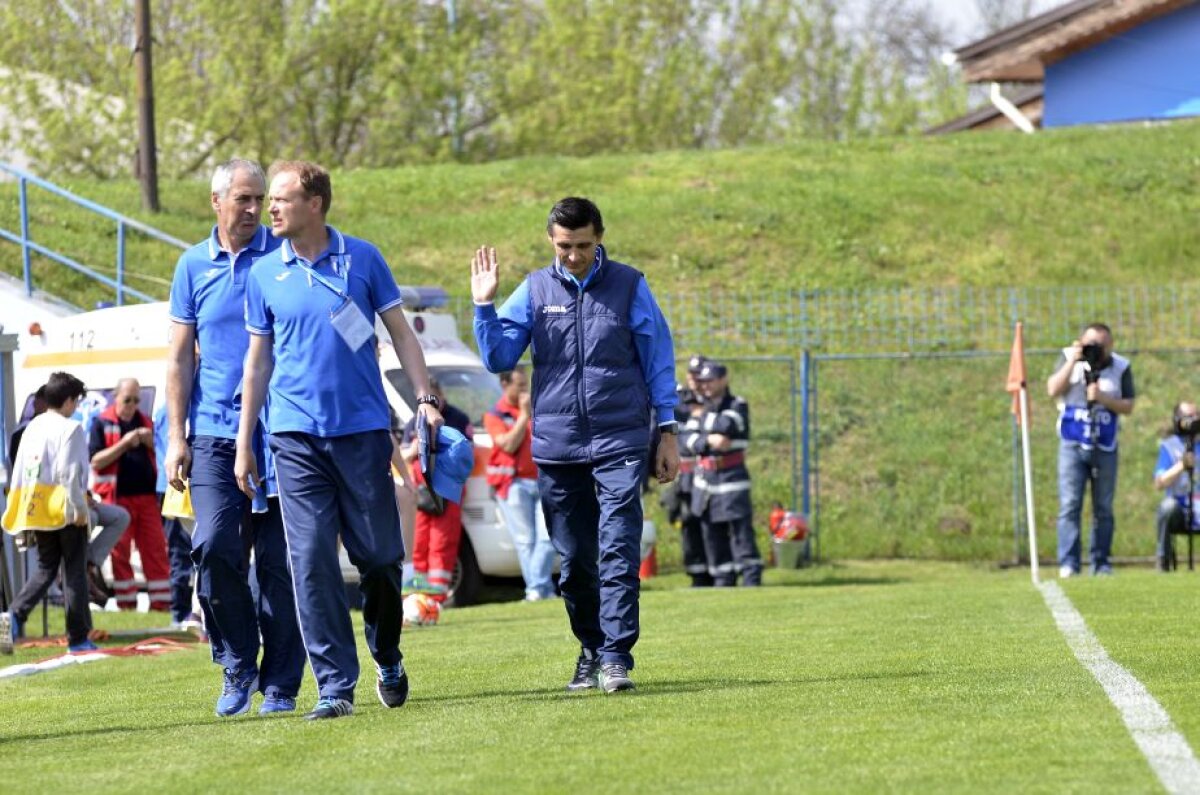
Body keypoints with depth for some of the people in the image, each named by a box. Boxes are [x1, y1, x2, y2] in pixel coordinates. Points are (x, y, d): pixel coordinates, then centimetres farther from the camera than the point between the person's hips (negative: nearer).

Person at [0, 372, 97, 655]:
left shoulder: (32, 427, 11)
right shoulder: (69, 428, -10)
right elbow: (70, 472, -18)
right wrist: (79, 508, -13)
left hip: (37, 511, 6)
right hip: (65, 511, -6)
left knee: (45, 569, 13)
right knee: (74, 572, 3)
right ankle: (78, 638, 5)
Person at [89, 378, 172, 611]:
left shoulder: (145, 423, 14)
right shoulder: (102, 424, 1)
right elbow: (95, 461, -7)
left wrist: (151, 442, -3)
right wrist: (124, 443, -15)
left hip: (147, 497, 4)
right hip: (117, 498, -4)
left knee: (156, 552, 1)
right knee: (120, 554, 0)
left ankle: (162, 604, 4)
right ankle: (127, 606, 5)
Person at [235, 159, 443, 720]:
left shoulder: (363, 259, 2)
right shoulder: (264, 275, 6)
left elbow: (399, 333, 8)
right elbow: (258, 360, 12)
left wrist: (424, 397, -4)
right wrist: (244, 442, 10)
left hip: (363, 430, -1)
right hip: (296, 436, 1)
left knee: (378, 557, 4)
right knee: (311, 561, -7)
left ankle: (388, 660, 28)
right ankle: (334, 685, -4)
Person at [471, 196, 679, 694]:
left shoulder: (629, 286, 4)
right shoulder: (535, 290, 8)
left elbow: (658, 361, 7)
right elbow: (499, 358, 8)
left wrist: (667, 434, 5)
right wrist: (484, 306, -4)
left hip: (620, 442, -2)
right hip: (557, 444, 2)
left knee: (618, 552, -12)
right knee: (574, 559, 6)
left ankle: (616, 656, -15)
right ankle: (591, 652, 19)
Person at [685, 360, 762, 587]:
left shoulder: (738, 405, -2)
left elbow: (725, 426, -21)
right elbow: (688, 439, -2)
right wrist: (708, 441, -21)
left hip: (731, 477, -6)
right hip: (705, 479, 6)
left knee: (741, 531, -11)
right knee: (711, 534, 8)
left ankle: (752, 579, -12)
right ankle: (722, 581, 14)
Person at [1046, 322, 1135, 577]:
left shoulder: (1121, 368, 2)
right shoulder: (1069, 359, 2)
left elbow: (1128, 406, -1)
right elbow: (1053, 390, -9)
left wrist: (1103, 398, -17)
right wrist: (1072, 362, -16)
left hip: (1105, 448, 1)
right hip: (1072, 444, -1)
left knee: (1103, 509, 5)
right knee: (1070, 504, -10)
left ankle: (1101, 563, 12)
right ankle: (1068, 563, -11)